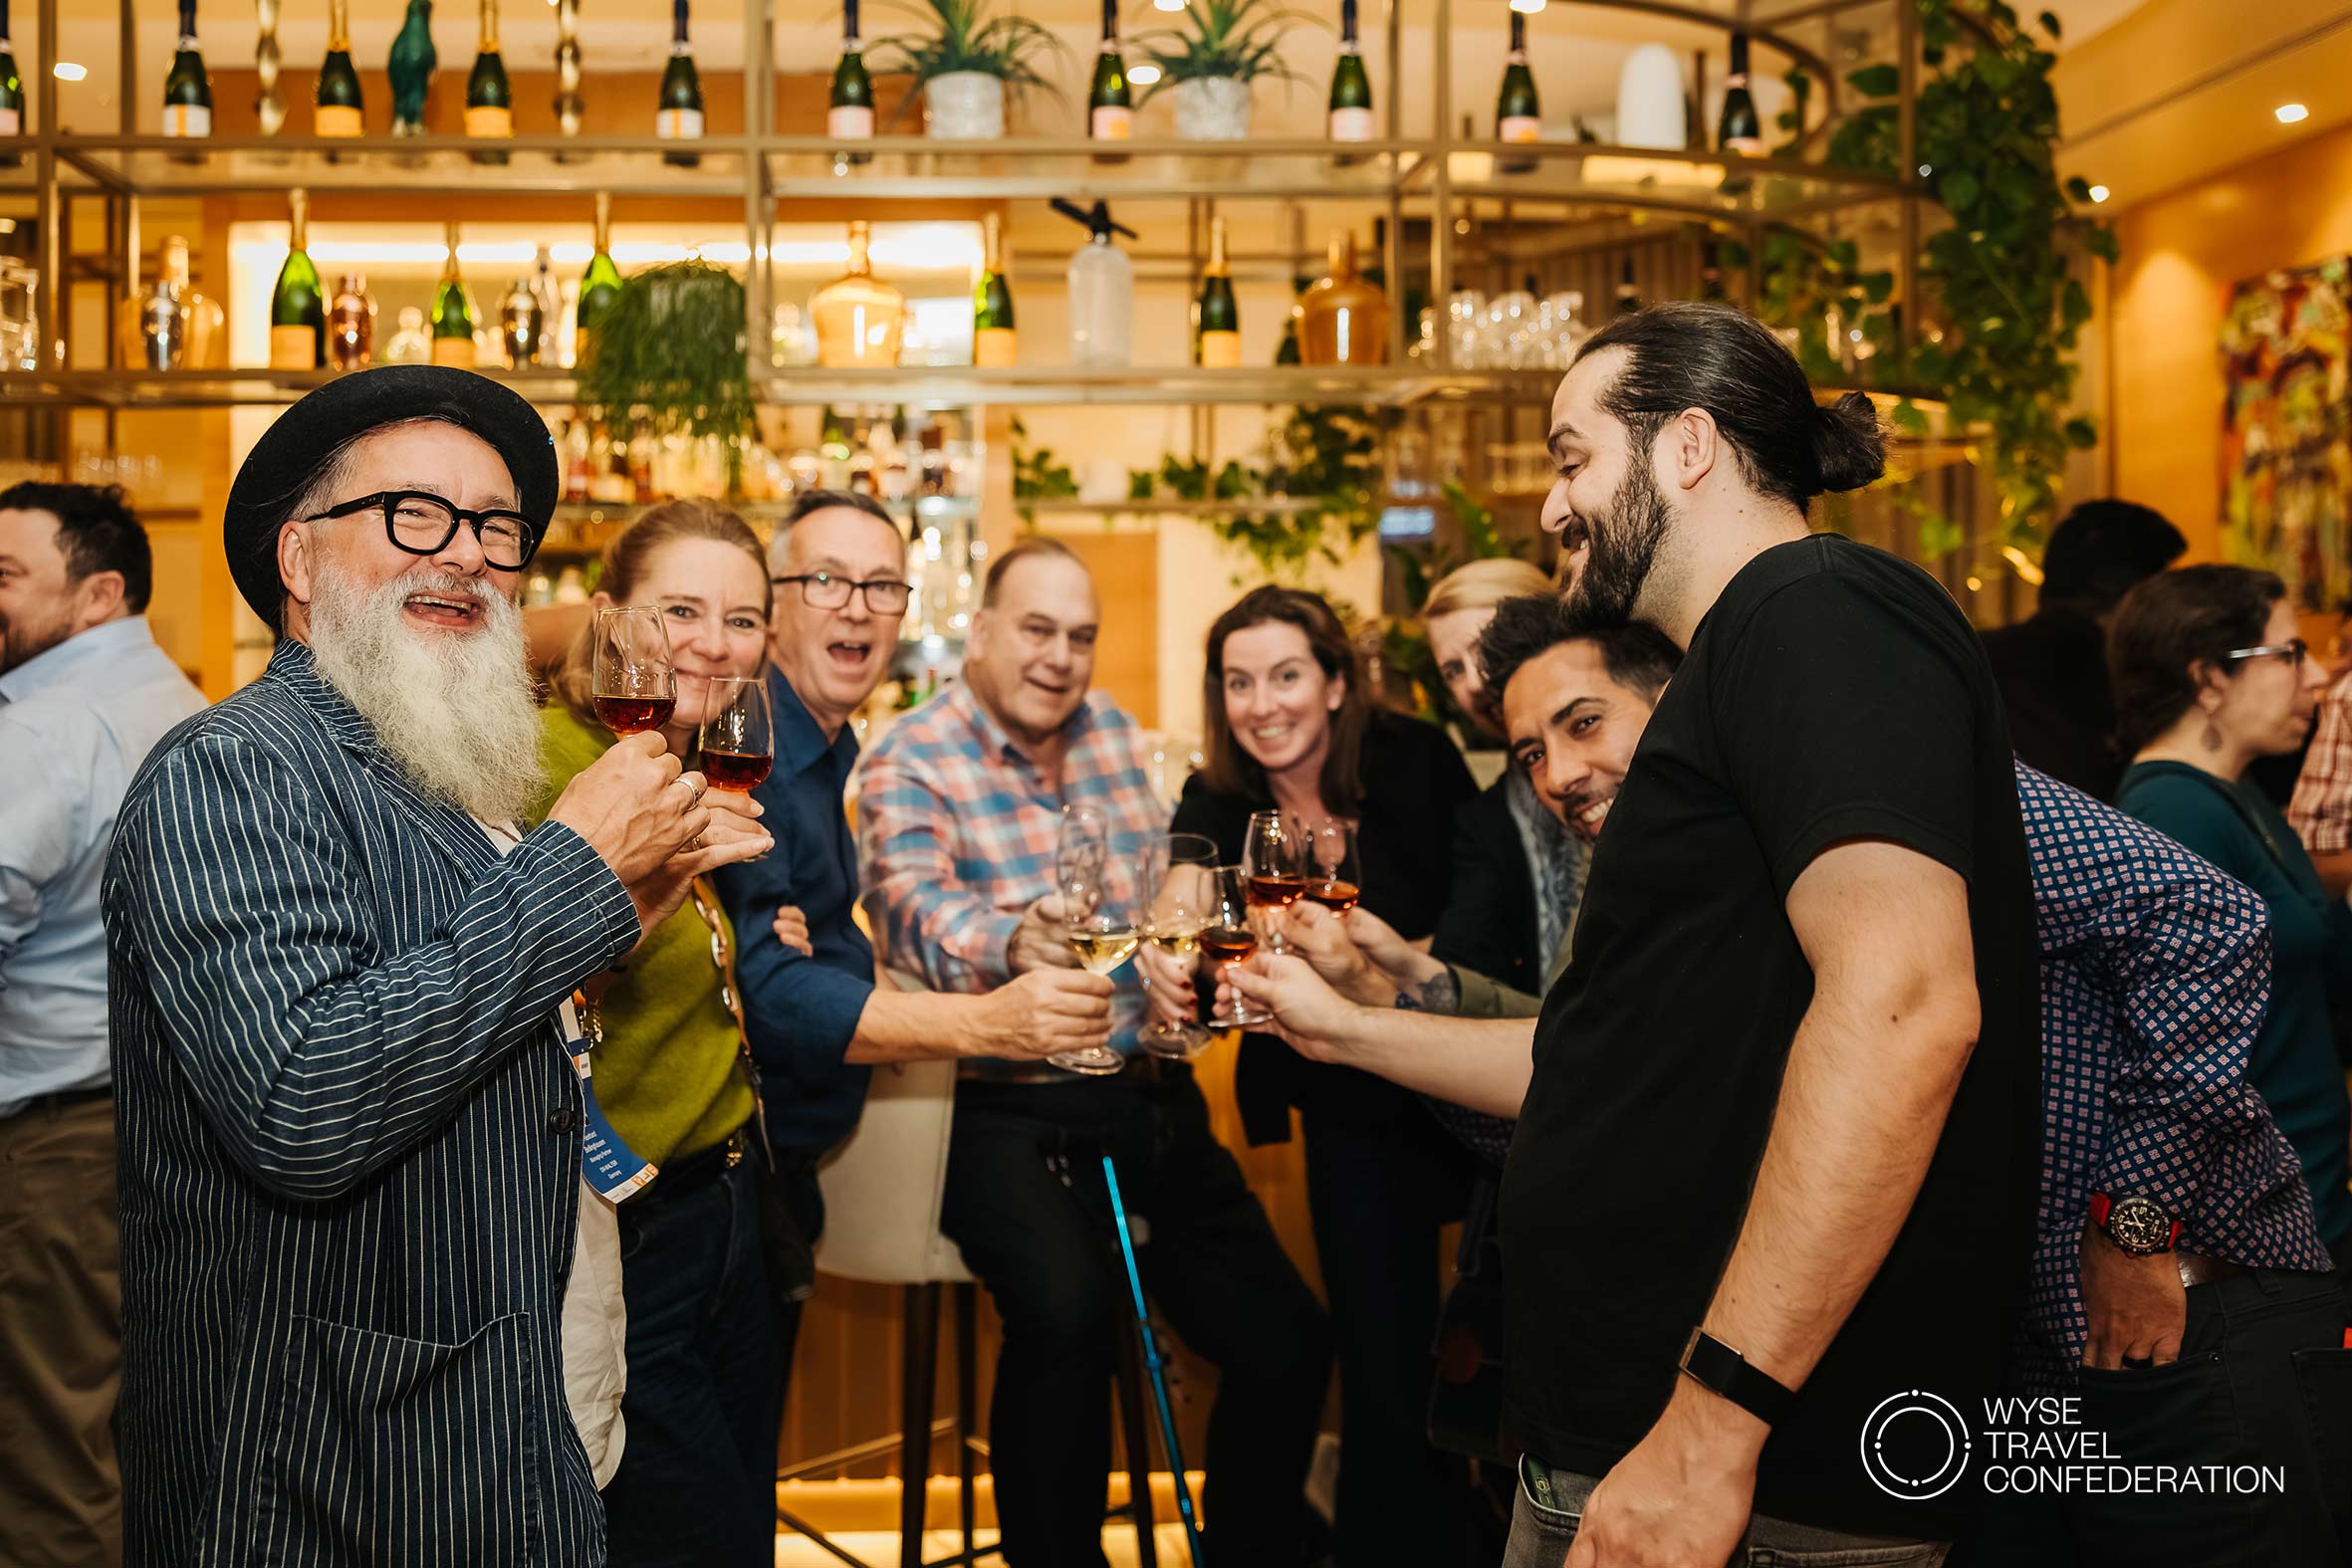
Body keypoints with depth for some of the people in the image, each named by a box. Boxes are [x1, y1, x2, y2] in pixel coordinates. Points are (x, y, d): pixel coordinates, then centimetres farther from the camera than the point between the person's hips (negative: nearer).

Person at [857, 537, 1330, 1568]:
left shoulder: (1108, 729, 13)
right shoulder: (908, 764, -6)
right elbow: (917, 910, -25)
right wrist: (1013, 943, -46)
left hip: (1148, 1098, 6)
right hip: (1009, 1114, -6)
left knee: (1287, 1341, -1)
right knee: (1069, 1306, -33)